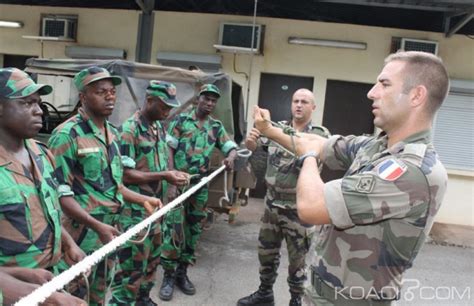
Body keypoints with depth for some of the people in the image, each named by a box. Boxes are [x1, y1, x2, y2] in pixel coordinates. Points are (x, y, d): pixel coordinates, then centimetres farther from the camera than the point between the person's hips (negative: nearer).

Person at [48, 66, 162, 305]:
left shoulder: (112, 133, 9)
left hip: (109, 231, 8)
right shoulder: (67, 134, -17)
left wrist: (142, 199, 8)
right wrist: (97, 226, -27)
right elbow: (60, 193, -20)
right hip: (81, 236, -8)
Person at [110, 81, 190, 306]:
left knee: (151, 259, 20)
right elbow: (124, 175, -21)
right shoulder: (129, 129, -17)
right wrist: (163, 176, -23)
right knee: (132, 265, 0)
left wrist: (174, 174, 0)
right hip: (135, 211, -8)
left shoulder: (160, 128, 9)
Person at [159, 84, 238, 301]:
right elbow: (168, 149, -4)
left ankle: (182, 272, 24)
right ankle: (169, 275, 6)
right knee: (173, 228, -6)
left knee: (193, 229, 10)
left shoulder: (216, 127, 9)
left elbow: (231, 147, 4)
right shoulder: (181, 120, -1)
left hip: (201, 185, 4)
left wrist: (231, 157, -21)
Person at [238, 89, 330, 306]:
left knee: (297, 257, 10)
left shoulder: (320, 134, -7)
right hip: (272, 203, 4)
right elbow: (256, 147, -1)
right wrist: (250, 140, -26)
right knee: (266, 251, 17)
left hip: (299, 208, -3)